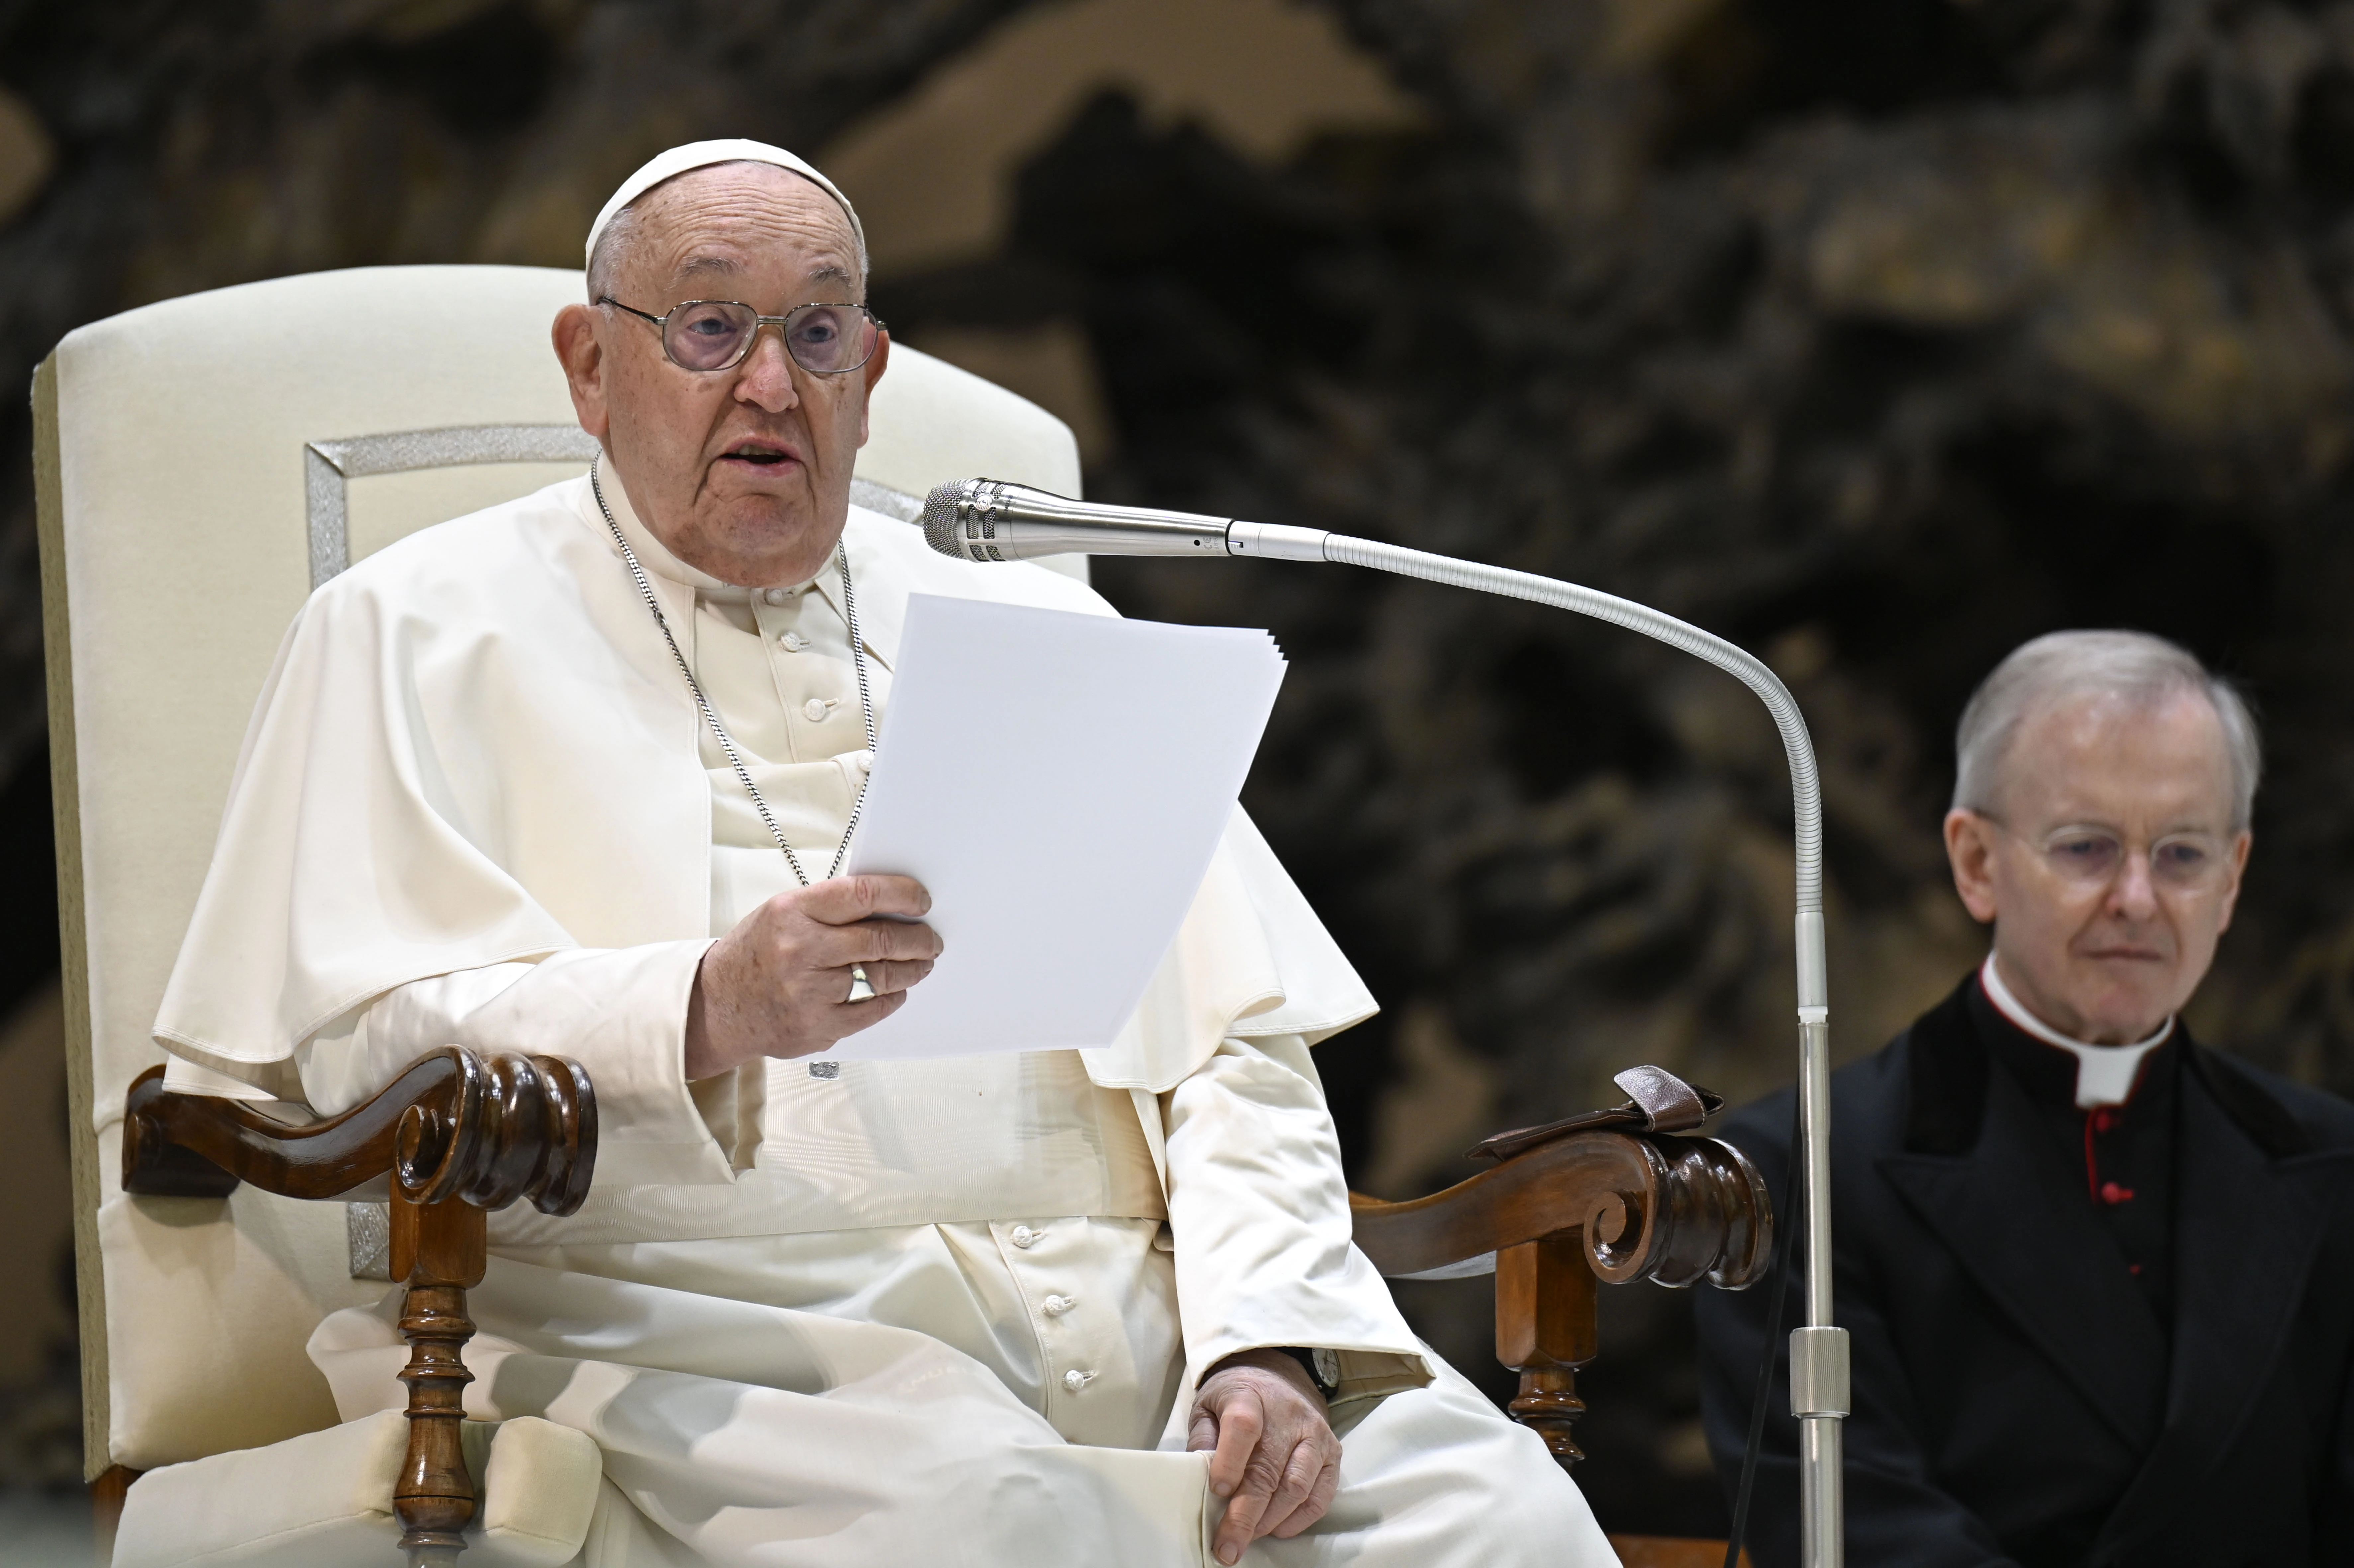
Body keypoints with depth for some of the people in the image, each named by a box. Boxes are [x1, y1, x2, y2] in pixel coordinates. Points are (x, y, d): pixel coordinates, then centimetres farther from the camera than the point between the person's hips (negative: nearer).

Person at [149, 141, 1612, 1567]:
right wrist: (704, 1014, -20)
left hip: (1131, 1312, 4)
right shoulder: (425, 631, 12)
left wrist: (1265, 1342, -3)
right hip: (709, 1324, -4)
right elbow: (352, 1040, -3)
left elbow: (1236, 1045, 17)